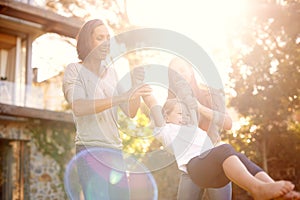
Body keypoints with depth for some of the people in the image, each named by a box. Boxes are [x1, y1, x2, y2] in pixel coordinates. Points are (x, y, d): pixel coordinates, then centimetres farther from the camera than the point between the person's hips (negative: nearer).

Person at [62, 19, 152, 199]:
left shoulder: (111, 72, 15)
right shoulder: (74, 70, 0)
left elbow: (131, 112, 10)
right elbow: (78, 107, -20)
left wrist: (136, 86, -8)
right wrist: (123, 97, -27)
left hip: (115, 151, 6)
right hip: (90, 149, -5)